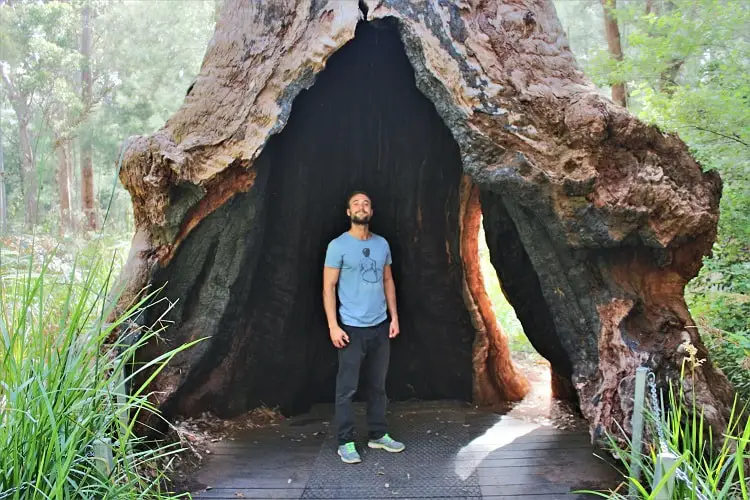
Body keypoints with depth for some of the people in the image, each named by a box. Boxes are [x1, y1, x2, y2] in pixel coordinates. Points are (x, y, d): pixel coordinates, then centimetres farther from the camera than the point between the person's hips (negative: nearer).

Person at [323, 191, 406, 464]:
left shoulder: (382, 244, 9)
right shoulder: (338, 246, -7)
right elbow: (328, 288, -8)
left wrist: (394, 316, 9)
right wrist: (333, 326, -15)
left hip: (380, 326, 5)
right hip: (352, 328, -5)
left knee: (378, 385, 14)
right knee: (347, 388, 1)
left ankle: (378, 435, 26)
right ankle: (346, 442, 12)